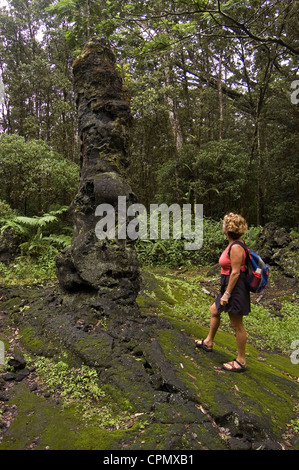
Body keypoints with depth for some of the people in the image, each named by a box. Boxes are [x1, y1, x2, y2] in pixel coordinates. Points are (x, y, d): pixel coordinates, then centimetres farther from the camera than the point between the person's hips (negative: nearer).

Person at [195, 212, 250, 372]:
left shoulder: (236, 247, -22)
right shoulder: (233, 245, 8)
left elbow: (235, 272, -23)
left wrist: (227, 294, -20)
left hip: (235, 289, -11)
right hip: (228, 286, 11)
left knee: (237, 325, 1)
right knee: (214, 311, 24)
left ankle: (241, 361, 16)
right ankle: (208, 342, 42)